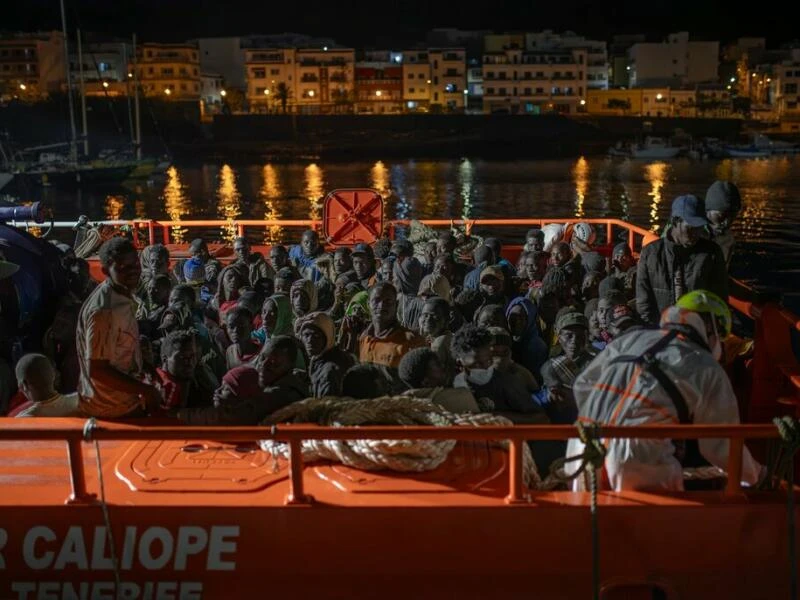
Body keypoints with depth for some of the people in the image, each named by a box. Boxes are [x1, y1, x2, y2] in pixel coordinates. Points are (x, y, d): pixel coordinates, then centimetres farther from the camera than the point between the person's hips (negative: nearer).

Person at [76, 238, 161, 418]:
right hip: (110, 404, -8)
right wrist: (145, 390, -20)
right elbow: (97, 370, -26)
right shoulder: (103, 311, -26)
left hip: (121, 392, 8)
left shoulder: (123, 296, 2)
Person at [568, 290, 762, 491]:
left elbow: (582, 384, 22)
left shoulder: (631, 340, 18)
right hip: (637, 458, -5)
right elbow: (722, 445, 12)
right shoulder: (708, 371, 7)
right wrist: (752, 474, 32)